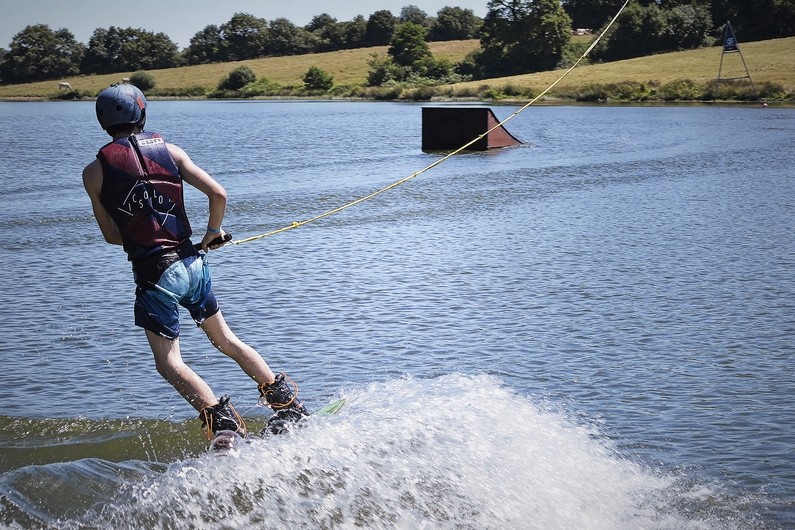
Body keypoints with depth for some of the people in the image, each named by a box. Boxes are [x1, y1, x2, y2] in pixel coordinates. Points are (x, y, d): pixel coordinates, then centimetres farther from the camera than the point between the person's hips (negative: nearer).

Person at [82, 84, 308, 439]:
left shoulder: (95, 172, -1)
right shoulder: (170, 151, 4)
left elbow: (111, 235, 5)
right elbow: (218, 193, -2)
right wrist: (213, 231, 15)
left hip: (154, 273, -4)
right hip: (192, 263, 4)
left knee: (169, 363, 0)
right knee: (226, 340, 22)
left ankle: (221, 420, -20)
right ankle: (288, 403, 26)